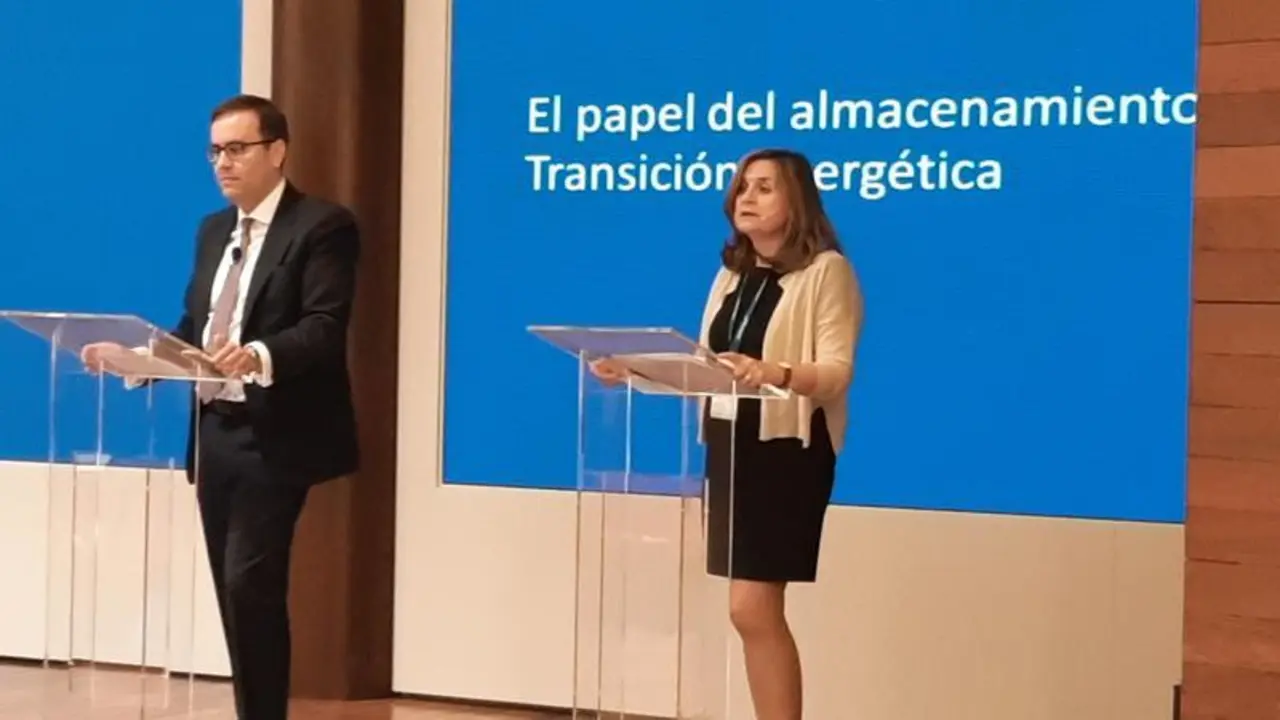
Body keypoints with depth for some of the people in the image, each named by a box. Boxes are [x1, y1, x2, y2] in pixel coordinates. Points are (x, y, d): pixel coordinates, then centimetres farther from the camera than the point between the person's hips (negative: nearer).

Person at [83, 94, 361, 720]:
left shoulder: (322, 226, -8)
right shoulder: (214, 230, 17)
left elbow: (325, 328, -20)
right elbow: (194, 327, 16)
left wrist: (259, 355, -37)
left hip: (274, 437, -8)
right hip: (214, 432, 8)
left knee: (251, 585, -13)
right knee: (234, 592, 10)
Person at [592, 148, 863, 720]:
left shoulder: (826, 271, -6)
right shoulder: (732, 274, 17)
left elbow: (837, 372, -16)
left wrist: (775, 373, -34)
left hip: (788, 449, -7)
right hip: (728, 445, 7)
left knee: (751, 608, -11)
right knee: (756, 611, 9)